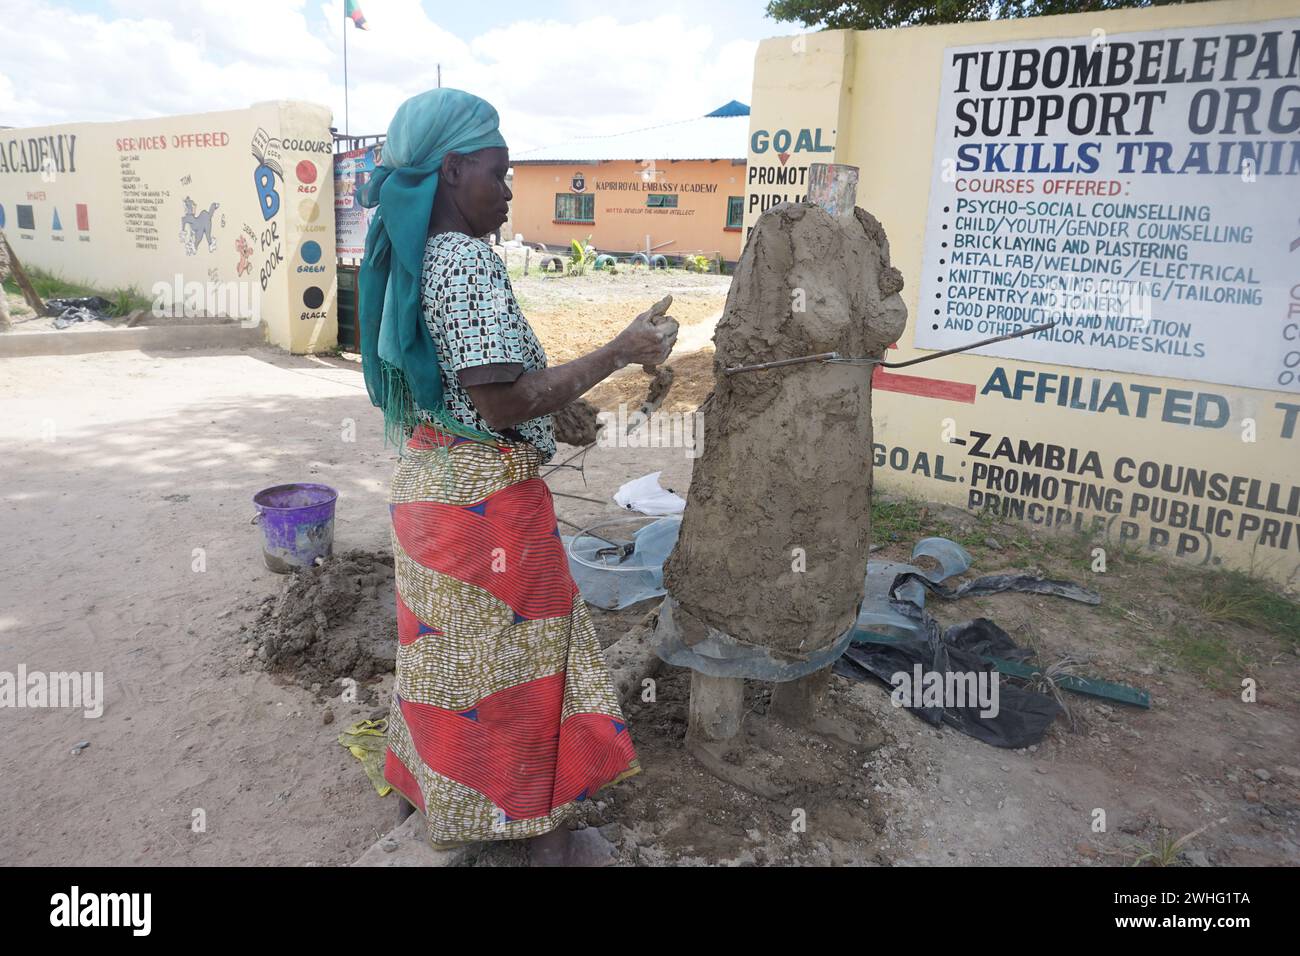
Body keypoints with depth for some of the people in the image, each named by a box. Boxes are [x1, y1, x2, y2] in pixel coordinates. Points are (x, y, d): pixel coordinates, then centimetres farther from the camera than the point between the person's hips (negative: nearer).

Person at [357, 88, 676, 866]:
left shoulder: (413, 257, 9)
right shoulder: (470, 262, -20)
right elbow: (502, 403, -24)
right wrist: (620, 353, -18)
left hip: (429, 477, 9)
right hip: (485, 497, -9)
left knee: (455, 648, 22)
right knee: (517, 657, 6)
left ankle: (444, 788, 41)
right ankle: (548, 834, 24)